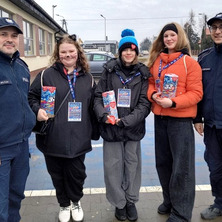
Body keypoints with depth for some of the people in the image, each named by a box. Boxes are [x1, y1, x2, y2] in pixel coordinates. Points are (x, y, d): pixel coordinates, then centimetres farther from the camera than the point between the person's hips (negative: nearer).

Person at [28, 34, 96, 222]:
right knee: (58, 174, 13)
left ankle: (76, 202, 40)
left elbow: (93, 106, 13)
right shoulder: (47, 75, -1)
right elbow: (32, 96, 3)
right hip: (53, 138, -1)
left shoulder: (88, 78, 8)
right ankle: (64, 205, 39)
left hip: (78, 139, 1)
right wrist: (37, 110, -16)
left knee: (77, 172, 10)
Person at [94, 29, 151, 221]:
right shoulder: (110, 70, 1)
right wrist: (103, 115, -16)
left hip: (133, 127, 0)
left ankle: (131, 201, 31)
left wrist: (126, 120, -15)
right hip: (111, 127, 0)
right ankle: (119, 203, 25)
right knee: (113, 165, 7)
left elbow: (144, 103, -5)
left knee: (132, 163, 12)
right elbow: (99, 96, 2)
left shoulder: (143, 73, 1)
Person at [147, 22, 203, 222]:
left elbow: (196, 93, -10)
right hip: (160, 117, 6)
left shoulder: (189, 62, -6)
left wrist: (173, 102, -21)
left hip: (180, 119, -5)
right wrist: (153, 94, -8)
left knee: (181, 165, 1)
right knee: (163, 162, 15)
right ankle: (169, 200, 35)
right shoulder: (156, 60, 8)